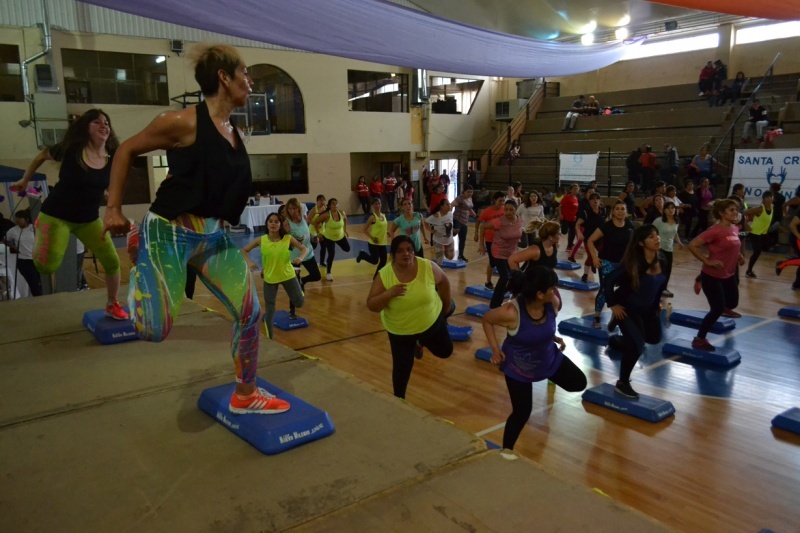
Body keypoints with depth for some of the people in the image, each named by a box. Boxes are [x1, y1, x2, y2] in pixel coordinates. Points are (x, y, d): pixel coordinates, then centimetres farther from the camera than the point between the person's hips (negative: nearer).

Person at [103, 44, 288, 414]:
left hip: (214, 237, 7)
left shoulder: (234, 131, 8)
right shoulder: (184, 122, -13)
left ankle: (245, 396, 20)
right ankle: (139, 273, 18)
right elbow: (127, 150, -3)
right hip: (170, 232, -7)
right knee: (155, 330, -15)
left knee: (250, 312, 2)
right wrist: (114, 208, -4)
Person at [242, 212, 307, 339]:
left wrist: (300, 258, -24)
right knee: (269, 310, 2)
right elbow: (243, 250, -2)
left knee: (300, 303, 6)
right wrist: (249, 262, -21)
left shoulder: (288, 238, -12)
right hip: (270, 278, 0)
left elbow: (304, 249, -3)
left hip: (288, 275, 0)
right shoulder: (261, 240, -11)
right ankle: (270, 338, 20)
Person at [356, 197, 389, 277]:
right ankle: (362, 254, 23)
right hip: (373, 243, -6)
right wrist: (372, 238, -23)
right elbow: (365, 230, -12)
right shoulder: (372, 217, -14)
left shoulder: (384, 215, 6)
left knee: (383, 262, 5)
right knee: (374, 261, -5)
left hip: (382, 242, 6)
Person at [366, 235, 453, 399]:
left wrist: (446, 302, 11)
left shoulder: (428, 267, -20)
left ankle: (421, 342, 48)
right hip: (400, 330, -2)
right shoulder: (384, 275, -23)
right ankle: (399, 398, 30)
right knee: (402, 366, 5)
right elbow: (371, 306, -21)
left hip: (432, 321, 2)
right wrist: (389, 294, -36)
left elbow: (443, 281, 1)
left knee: (445, 351, 19)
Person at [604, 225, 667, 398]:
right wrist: (613, 305, -24)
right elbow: (609, 280, -29)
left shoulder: (661, 262, -7)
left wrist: (657, 302, 12)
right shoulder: (632, 263, -29)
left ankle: (617, 341, 47)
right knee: (637, 345, -19)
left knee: (654, 338, 24)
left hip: (648, 308, 8)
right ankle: (622, 383, -2)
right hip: (628, 308, -8)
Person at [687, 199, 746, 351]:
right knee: (718, 309, -8)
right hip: (712, 276, -8)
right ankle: (699, 339, 6)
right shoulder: (715, 230, -22)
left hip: (729, 275, 8)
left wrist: (739, 255, 7)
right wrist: (707, 261, -25)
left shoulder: (735, 229, 3)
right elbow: (692, 245, -26)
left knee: (732, 303, 20)